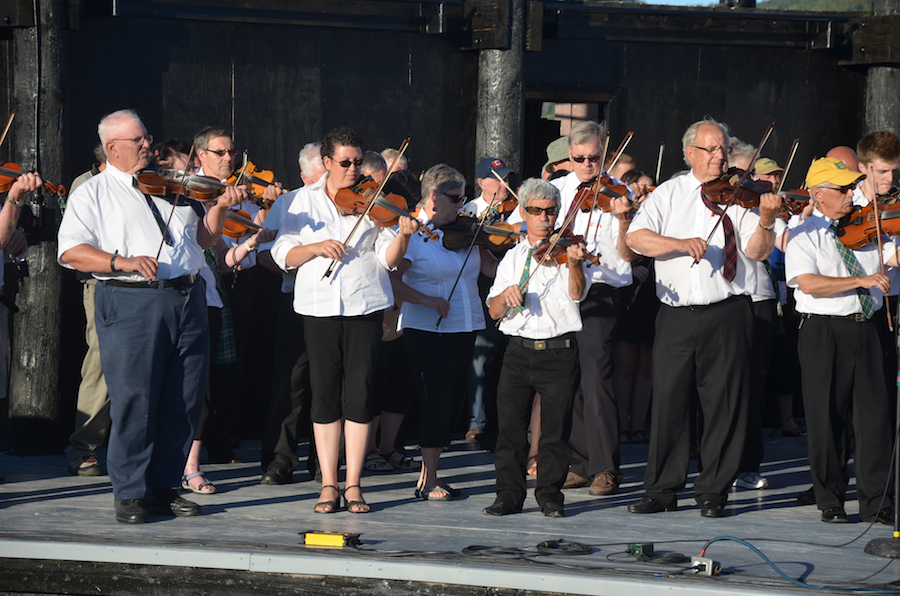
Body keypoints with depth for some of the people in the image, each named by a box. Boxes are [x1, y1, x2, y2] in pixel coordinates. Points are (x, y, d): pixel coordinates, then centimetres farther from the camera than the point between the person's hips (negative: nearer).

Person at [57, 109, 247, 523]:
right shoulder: (92, 194, 5)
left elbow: (203, 238, 22)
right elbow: (71, 252, -8)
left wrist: (220, 208, 3)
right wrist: (122, 262, -21)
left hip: (187, 299, 5)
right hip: (131, 303, -5)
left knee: (184, 401, 5)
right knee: (134, 399, -6)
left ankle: (163, 487, 14)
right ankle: (130, 493, 3)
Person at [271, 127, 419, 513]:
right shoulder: (305, 201, 9)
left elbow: (388, 260, -2)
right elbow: (283, 255, 2)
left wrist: (402, 236, -20)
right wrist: (317, 247, -13)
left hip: (364, 307, -1)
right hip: (319, 307, 1)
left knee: (359, 393, -3)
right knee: (325, 394, 1)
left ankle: (353, 484, 4)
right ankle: (329, 485, 7)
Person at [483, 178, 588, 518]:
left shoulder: (564, 250, 4)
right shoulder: (513, 258, 14)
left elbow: (576, 294, -15)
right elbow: (494, 312, 8)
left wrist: (574, 264, -34)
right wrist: (506, 295, -14)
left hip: (559, 352, -3)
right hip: (518, 352, 3)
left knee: (556, 428, -2)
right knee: (510, 426, 0)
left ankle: (550, 494, 9)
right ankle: (509, 494, 9)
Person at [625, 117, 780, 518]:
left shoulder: (738, 196, 6)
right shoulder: (668, 195, 10)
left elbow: (757, 251, -5)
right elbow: (636, 237, -4)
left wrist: (765, 222, -25)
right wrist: (682, 243, -18)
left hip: (726, 315, -1)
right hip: (676, 315, 1)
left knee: (724, 402, 0)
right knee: (668, 399, 2)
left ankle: (713, 491, 8)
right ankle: (662, 490, 11)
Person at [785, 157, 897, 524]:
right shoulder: (804, 236, -2)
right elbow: (809, 284, -16)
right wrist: (860, 280, -21)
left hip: (863, 329, 4)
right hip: (823, 332, -4)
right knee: (826, 418, 0)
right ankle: (830, 502, 10)